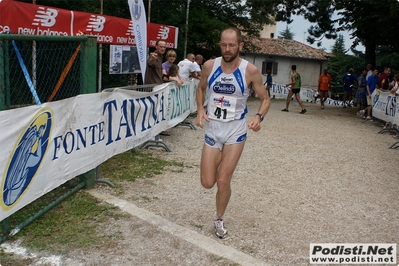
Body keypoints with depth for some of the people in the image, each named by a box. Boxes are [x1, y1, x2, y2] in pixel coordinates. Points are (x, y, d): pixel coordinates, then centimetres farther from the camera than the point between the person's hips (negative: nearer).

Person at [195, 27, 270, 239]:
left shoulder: (250, 71, -12)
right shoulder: (209, 66, -5)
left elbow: (265, 99, -2)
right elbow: (201, 88, 13)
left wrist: (259, 116, -22)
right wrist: (200, 110, -5)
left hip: (235, 131, -2)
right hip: (212, 128, 3)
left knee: (223, 181, -4)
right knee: (208, 183, 4)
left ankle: (219, 219, 23)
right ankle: (221, 162, 39)